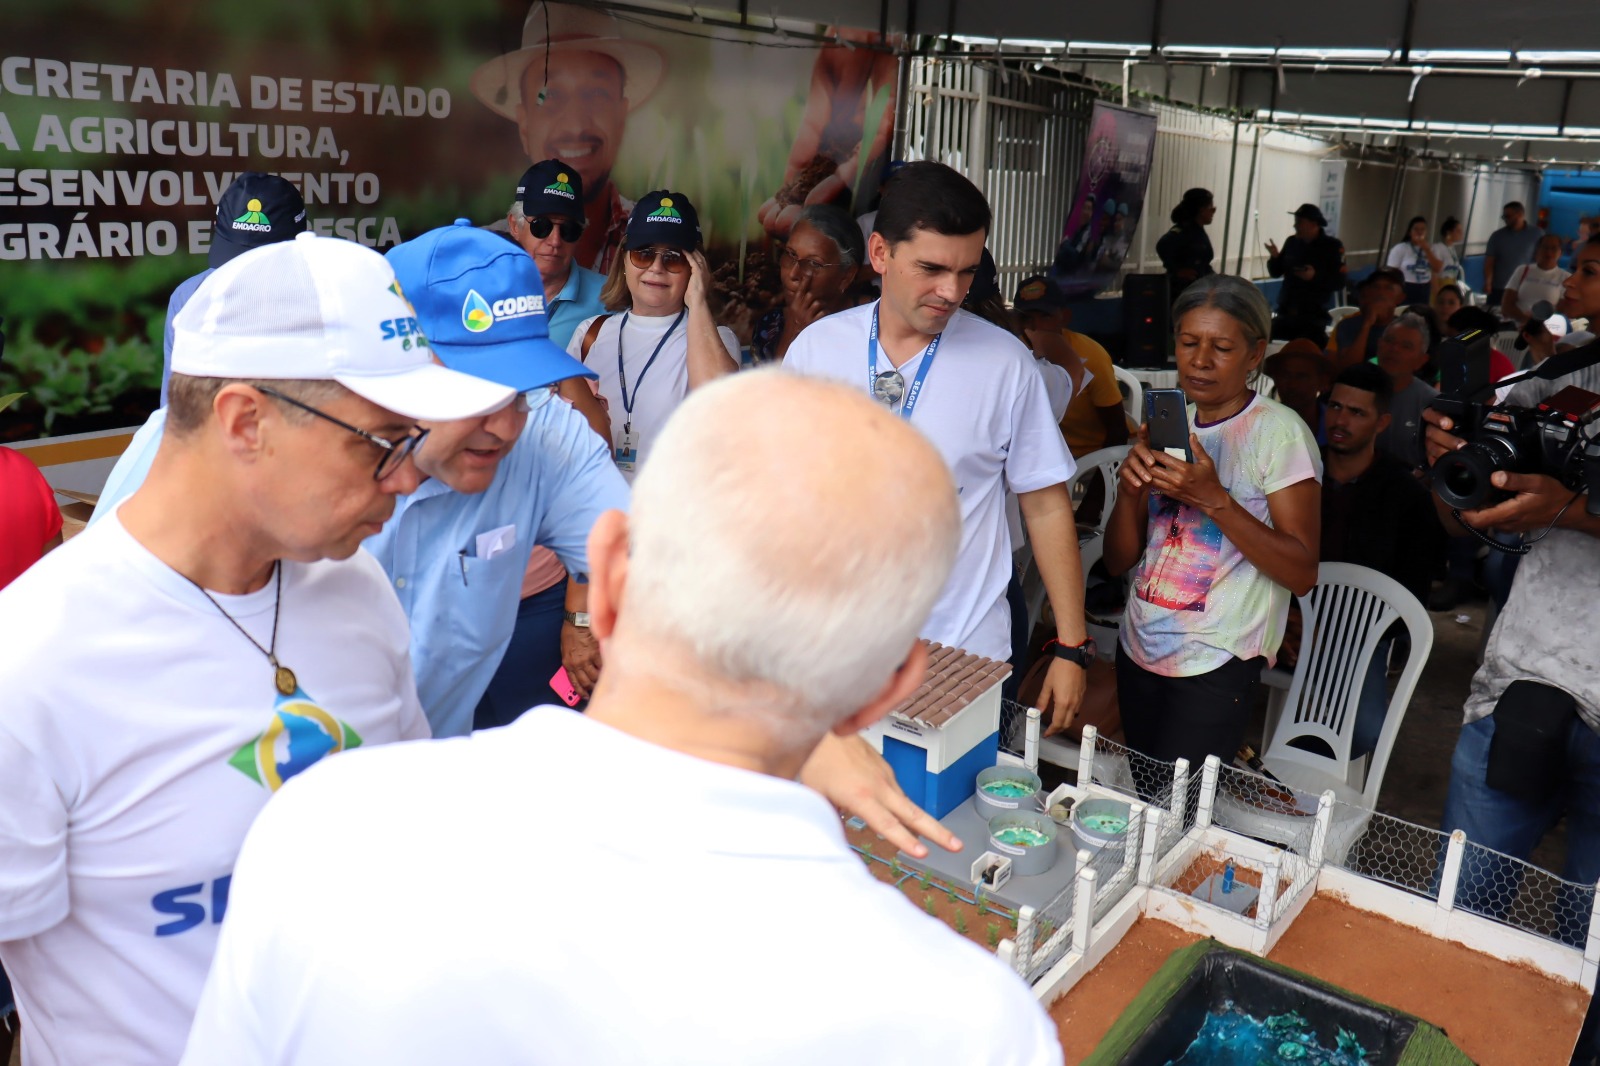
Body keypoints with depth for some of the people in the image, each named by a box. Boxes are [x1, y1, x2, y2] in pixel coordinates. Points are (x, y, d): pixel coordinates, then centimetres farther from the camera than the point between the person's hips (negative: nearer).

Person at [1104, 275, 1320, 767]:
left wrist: (1213, 498, -24)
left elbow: (1302, 573, -14)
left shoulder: (1279, 431, -9)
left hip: (1216, 666, -5)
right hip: (1139, 649, 6)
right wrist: (1131, 490, -13)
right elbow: (1119, 560, 6)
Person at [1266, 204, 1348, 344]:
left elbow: (1339, 282, -8)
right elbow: (1276, 273, 13)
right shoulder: (1292, 242, 9)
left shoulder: (1332, 246, -3)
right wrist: (1275, 257, -7)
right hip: (1286, 313, 5)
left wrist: (1315, 276, -24)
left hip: (1313, 316, -5)